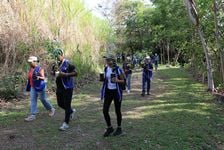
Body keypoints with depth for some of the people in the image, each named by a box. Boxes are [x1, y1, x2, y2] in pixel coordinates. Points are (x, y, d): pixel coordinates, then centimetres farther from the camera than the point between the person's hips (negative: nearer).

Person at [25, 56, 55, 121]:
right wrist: (28, 87, 21)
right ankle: (33, 115, 3)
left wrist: (38, 77, -40)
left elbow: (43, 78, -20)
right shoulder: (31, 69, 7)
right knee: (33, 100, 1)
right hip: (33, 87, 7)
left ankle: (51, 109, 29)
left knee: (43, 99, 6)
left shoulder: (40, 69, -14)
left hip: (40, 87, -6)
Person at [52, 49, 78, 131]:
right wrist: (54, 71, -3)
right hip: (59, 87, 7)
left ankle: (66, 123, 8)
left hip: (67, 87, -7)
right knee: (60, 104, 16)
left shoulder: (68, 64, -12)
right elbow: (53, 73, 21)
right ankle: (71, 111, 42)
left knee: (67, 105, -2)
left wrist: (65, 74, -24)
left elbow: (75, 73, -15)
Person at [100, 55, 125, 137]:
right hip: (108, 91, 5)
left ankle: (119, 128, 25)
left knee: (117, 111, 6)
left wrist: (117, 80, -23)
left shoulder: (118, 69, -11)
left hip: (116, 92, -4)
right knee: (105, 110, -2)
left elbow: (123, 81, -5)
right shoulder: (106, 69, 5)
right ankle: (109, 128, 18)